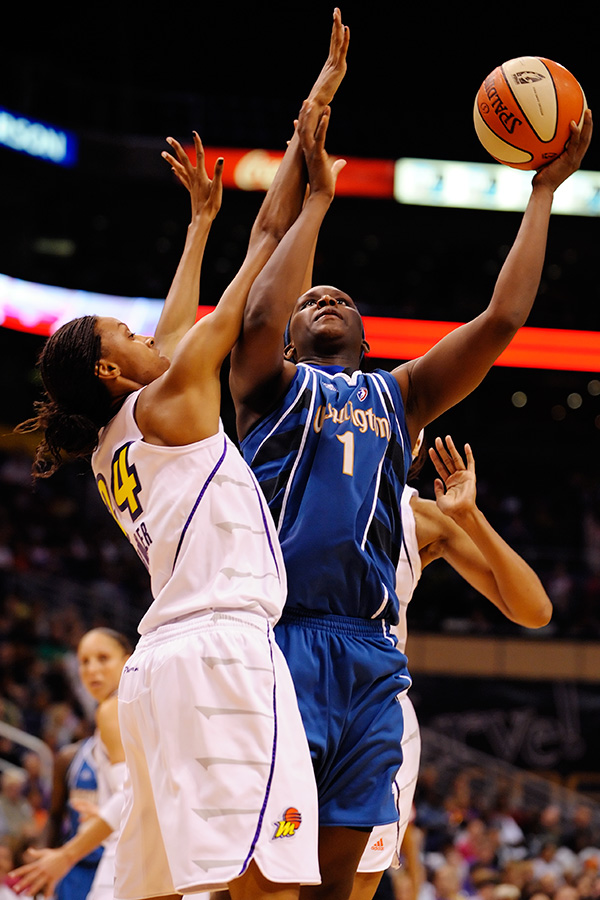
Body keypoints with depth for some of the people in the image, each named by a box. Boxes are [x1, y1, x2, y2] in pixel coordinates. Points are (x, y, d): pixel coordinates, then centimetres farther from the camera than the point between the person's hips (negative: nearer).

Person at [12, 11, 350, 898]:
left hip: (158, 662, 10)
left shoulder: (111, 451, 22)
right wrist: (312, 120, 12)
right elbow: (266, 244, 6)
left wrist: (201, 219, 46)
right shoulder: (168, 402, 2)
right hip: (220, 650, -10)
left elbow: (168, 338, 38)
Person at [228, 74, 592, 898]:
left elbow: (502, 318, 15)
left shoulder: (400, 397, 24)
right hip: (282, 637, -4)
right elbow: (259, 316, -10)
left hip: (372, 654, 4)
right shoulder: (271, 386, 13)